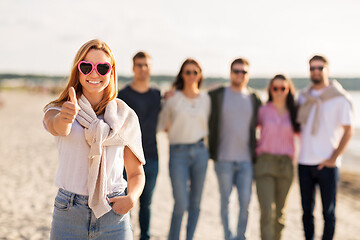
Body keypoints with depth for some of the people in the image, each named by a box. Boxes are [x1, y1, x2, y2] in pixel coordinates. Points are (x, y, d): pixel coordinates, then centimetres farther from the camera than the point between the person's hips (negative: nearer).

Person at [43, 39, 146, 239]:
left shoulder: (125, 116, 4)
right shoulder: (57, 110, 1)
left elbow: (136, 172, 8)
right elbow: (58, 128, -23)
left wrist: (132, 197, -12)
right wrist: (65, 117, -46)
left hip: (113, 214, 1)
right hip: (69, 213, 0)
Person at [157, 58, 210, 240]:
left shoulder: (205, 99, 8)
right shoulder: (173, 99, -1)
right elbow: (161, 125, 9)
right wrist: (178, 132, 7)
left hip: (200, 152, 3)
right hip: (178, 154, -3)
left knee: (195, 203, 7)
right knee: (181, 204, -6)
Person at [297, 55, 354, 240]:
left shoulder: (340, 98, -2)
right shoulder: (303, 97, 11)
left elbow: (348, 131, -4)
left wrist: (334, 158, -10)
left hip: (327, 164, -4)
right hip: (304, 162, 4)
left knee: (328, 212, 2)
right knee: (307, 211, 9)